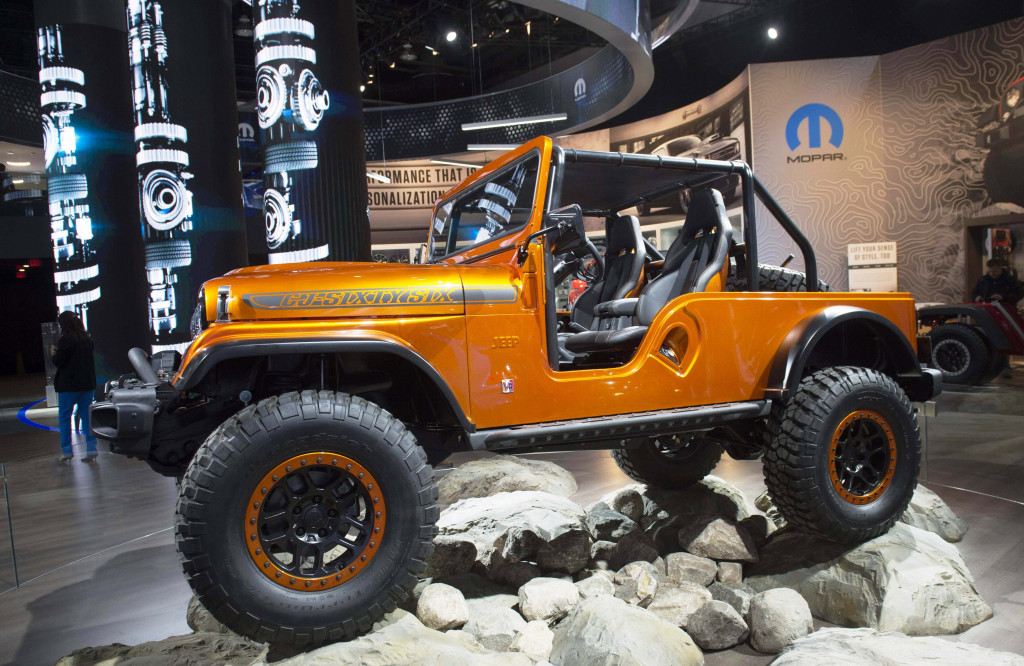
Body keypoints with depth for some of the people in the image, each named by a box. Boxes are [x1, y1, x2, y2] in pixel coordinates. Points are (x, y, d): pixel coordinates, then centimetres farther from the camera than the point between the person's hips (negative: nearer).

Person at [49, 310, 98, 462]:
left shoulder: (65, 340, -13)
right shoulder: (87, 339, 7)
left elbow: (59, 362, -14)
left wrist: (54, 354, 8)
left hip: (69, 385, -6)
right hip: (87, 383, 6)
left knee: (64, 417, 5)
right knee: (86, 416, 8)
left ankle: (66, 451, 7)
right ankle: (91, 449, 5)